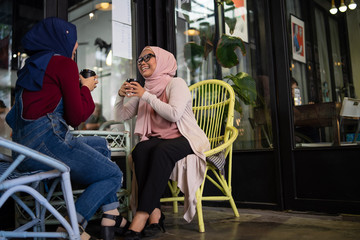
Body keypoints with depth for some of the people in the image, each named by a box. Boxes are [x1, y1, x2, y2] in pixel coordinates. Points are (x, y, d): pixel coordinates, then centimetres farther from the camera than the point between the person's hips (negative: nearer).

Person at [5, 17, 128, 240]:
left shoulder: (34, 65, 22)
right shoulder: (64, 63, -5)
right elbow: (76, 116, -10)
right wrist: (86, 88, 9)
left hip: (24, 145, 10)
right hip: (46, 140, -10)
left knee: (102, 146, 23)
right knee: (114, 175, 2)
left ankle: (111, 216, 14)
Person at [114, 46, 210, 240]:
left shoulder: (176, 83, -3)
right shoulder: (143, 90, 15)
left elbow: (174, 114, -19)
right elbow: (121, 116, 15)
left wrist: (147, 96, -17)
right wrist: (121, 96, -4)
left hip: (184, 138, -4)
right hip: (157, 139, 5)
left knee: (161, 150, -37)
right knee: (140, 149, -29)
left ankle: (141, 215, -37)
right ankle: (155, 214, -32)